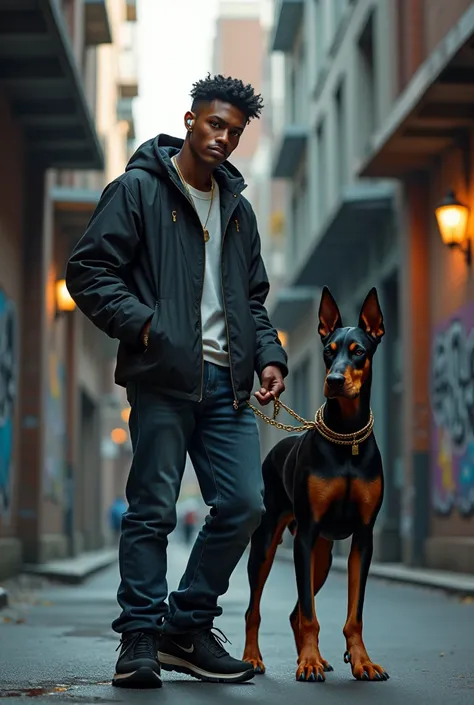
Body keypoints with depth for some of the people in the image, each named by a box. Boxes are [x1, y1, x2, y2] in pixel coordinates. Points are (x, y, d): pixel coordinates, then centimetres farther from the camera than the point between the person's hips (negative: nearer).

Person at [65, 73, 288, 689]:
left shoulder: (238, 208, 22)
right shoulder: (139, 189, 3)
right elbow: (88, 271, -4)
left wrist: (269, 356, 10)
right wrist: (142, 323, -16)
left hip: (225, 381, 6)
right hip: (162, 377, -6)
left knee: (245, 504, 0)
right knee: (153, 510, -5)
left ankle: (189, 626, 14)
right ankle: (141, 636, 5)